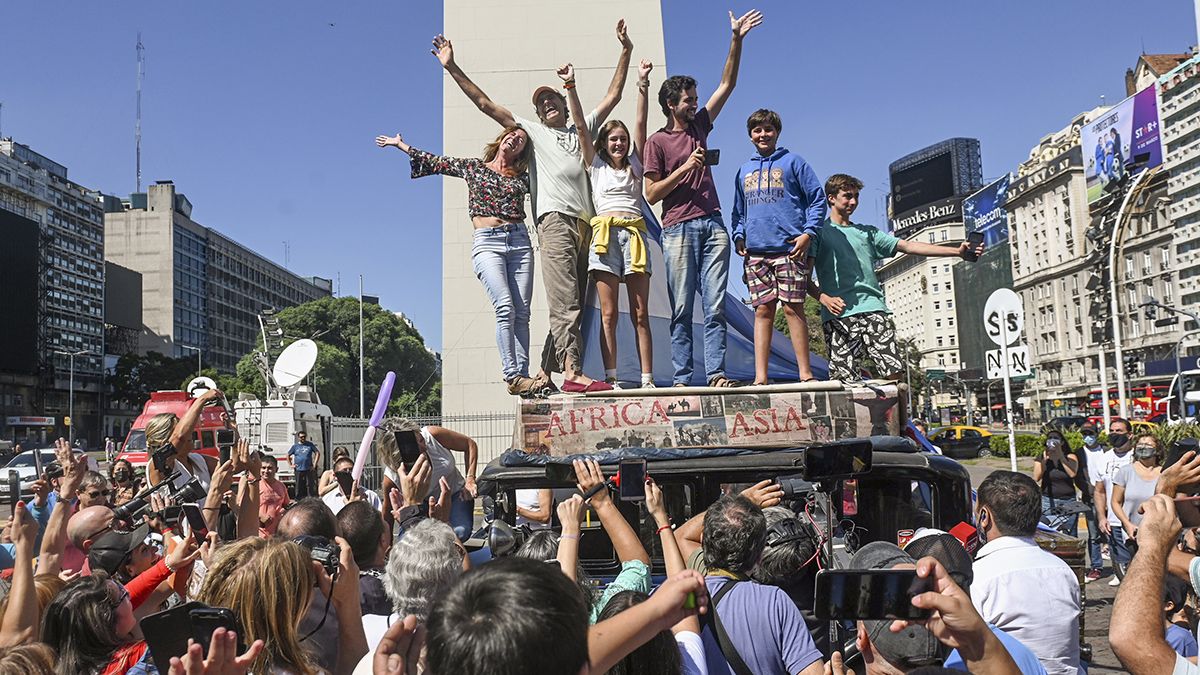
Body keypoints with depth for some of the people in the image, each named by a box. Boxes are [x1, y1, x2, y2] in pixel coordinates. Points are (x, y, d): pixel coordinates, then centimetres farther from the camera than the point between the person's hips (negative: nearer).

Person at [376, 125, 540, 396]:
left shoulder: (523, 177, 17)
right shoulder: (473, 166, 14)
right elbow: (435, 162, 21)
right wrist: (400, 144, 27)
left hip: (519, 241, 3)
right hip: (487, 242, -3)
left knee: (522, 311, -6)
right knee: (505, 307, -19)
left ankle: (522, 376, -6)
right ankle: (512, 376, -20)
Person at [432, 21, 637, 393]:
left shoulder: (583, 128, 29)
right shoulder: (531, 130, 20)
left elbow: (613, 96, 29)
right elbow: (485, 103, 15)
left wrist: (626, 50, 25)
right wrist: (452, 68, 10)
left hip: (585, 223, 5)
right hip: (554, 219, -4)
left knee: (571, 306, 1)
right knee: (565, 301, -17)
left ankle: (545, 372, 5)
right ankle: (572, 372, -25)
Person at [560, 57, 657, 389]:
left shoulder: (634, 163, 19)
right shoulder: (595, 165, 16)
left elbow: (640, 123, 11)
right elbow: (581, 126, 8)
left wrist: (643, 84, 4)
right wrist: (570, 87, 2)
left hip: (635, 234, 1)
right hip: (605, 234, -1)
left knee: (640, 314, -2)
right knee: (609, 314, -6)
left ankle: (647, 379, -5)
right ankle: (610, 379, -7)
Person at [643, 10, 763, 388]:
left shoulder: (700, 126, 17)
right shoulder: (657, 142, 3)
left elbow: (727, 85, 17)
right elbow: (652, 194, -3)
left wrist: (736, 40, 10)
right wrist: (685, 168, -10)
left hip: (713, 225, 5)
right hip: (679, 229, -4)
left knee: (715, 306, -2)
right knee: (682, 309, -3)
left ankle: (716, 373, -3)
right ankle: (682, 378, -1)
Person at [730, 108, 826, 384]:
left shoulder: (793, 161, 8)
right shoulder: (744, 171, 20)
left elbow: (818, 199, 4)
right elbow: (738, 211, 26)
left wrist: (808, 232, -7)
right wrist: (739, 236, 9)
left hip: (789, 248, -4)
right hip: (756, 251, 4)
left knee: (793, 308, -6)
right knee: (763, 310, 1)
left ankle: (805, 374, -2)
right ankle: (760, 377, -2)